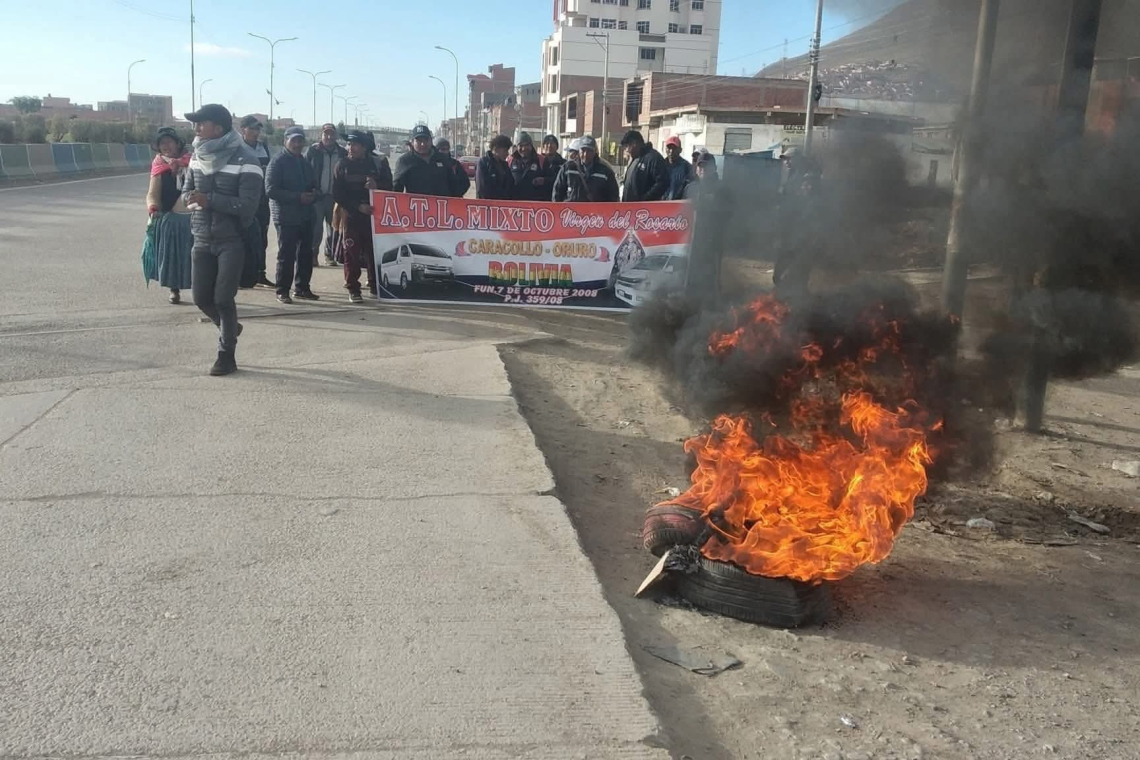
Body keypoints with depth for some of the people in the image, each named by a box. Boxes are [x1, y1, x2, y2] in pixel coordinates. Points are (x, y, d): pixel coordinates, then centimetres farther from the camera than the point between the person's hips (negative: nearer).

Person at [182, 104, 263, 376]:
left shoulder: (244, 161, -15)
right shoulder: (198, 156, 7)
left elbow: (248, 205, -20)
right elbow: (186, 191, 14)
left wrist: (210, 200, -25)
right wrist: (192, 198, -10)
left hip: (232, 241, -6)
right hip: (202, 239, 6)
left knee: (223, 298, -4)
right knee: (201, 297, 8)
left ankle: (227, 355, 10)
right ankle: (229, 329, 35)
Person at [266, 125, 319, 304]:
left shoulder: (305, 162, 16)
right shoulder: (278, 161, -6)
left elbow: (313, 186, 24)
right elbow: (270, 189, -14)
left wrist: (313, 194, -1)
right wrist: (298, 197, -20)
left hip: (305, 215, 7)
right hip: (286, 216, -7)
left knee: (306, 254, 10)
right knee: (286, 255, -5)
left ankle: (302, 288, 20)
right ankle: (282, 291, 3)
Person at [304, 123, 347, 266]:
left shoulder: (342, 153, 7)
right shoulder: (313, 150, 0)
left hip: (335, 196, 3)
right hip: (317, 195, -2)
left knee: (333, 227, 7)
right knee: (316, 227, -2)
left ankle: (330, 255, 16)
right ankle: (312, 254, 7)